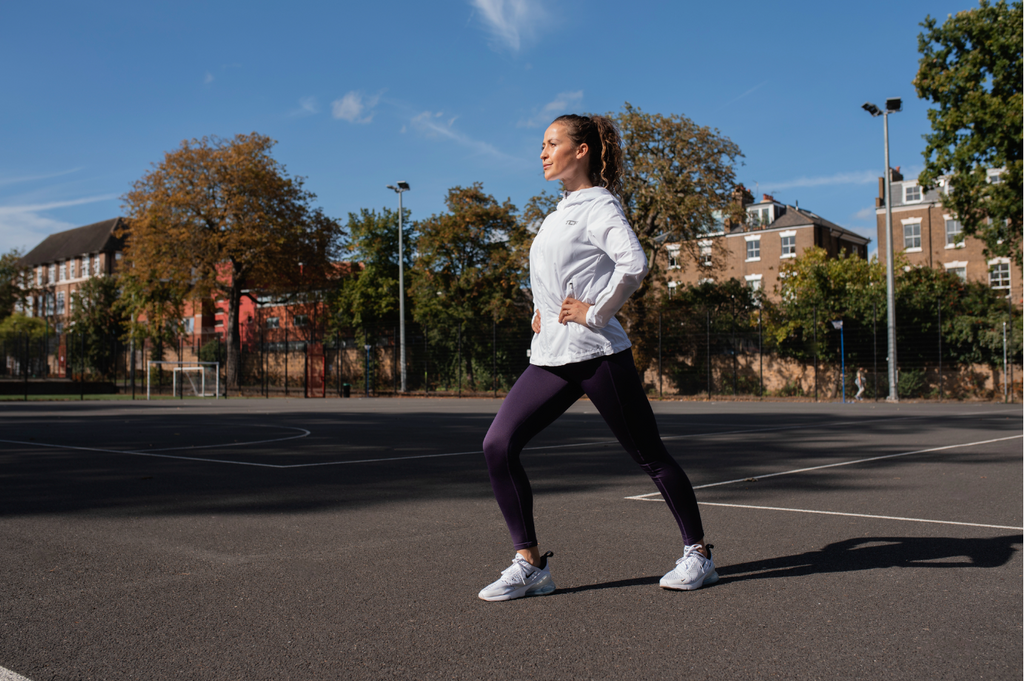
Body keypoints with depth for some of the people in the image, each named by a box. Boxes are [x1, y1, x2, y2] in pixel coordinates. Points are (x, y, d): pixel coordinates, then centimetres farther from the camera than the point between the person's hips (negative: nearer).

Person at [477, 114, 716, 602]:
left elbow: (634, 264, -24)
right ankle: (529, 563, 2)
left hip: (597, 354, -8)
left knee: (650, 456, 4)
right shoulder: (562, 209, 18)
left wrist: (595, 312, -17)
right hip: (550, 357, 8)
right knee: (498, 445, -6)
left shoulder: (599, 206, -7)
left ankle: (697, 554, 22)